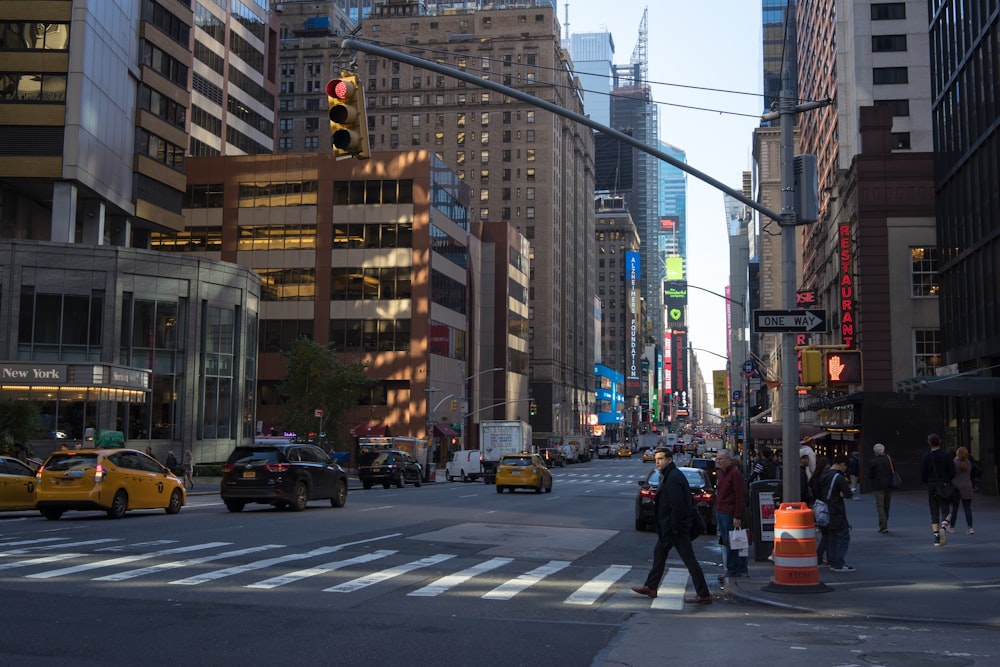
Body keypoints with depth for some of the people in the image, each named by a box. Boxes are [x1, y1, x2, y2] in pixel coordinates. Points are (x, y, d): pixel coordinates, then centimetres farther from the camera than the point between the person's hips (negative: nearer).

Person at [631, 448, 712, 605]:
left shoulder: (673, 478, -20)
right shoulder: (668, 476, 13)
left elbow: (677, 505, -25)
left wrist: (675, 528, -22)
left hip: (676, 528, -11)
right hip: (668, 527, 11)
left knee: (689, 559, -6)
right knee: (659, 553, 19)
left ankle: (704, 595, -1)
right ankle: (650, 587, 31)